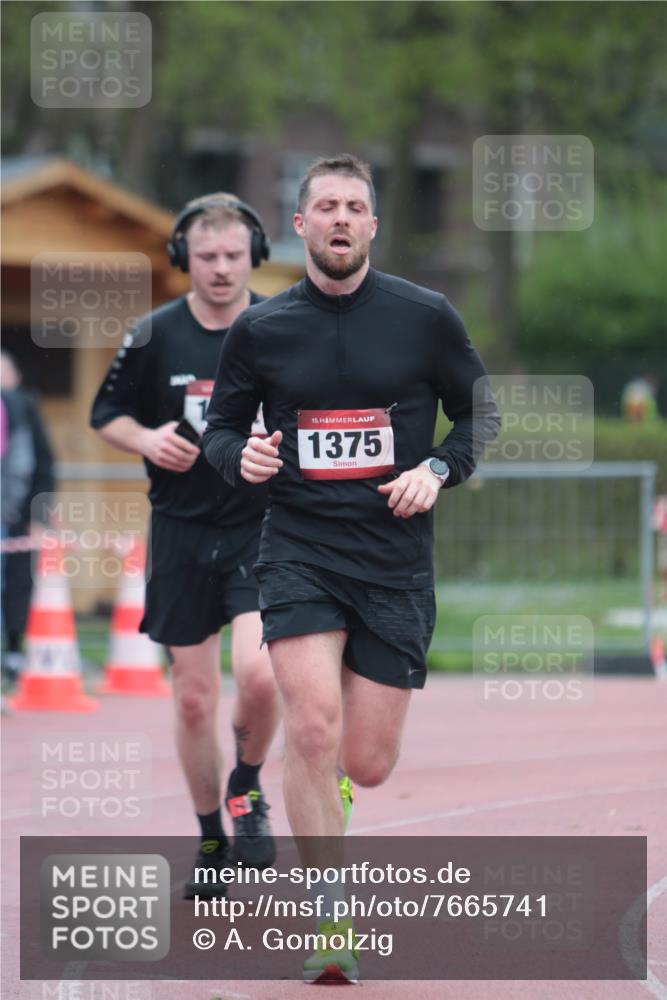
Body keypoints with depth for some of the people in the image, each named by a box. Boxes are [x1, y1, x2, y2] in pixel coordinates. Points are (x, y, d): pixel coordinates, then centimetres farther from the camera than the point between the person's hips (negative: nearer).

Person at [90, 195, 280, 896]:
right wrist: (147, 440, -10)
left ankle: (247, 787, 8)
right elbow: (107, 415, 10)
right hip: (183, 530, 2)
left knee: (258, 673, -21)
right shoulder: (154, 337, -1)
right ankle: (212, 839, 22)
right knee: (194, 699, 5)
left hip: (263, 529, -2)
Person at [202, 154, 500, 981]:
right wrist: (240, 456, -9)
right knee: (314, 729, -20)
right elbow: (221, 425, 13)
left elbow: (480, 412, 11)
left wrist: (440, 468, -7)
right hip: (298, 547, 0)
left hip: (396, 555, 1)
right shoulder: (258, 330, 2)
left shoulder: (425, 317, 0)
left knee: (367, 766, 1)